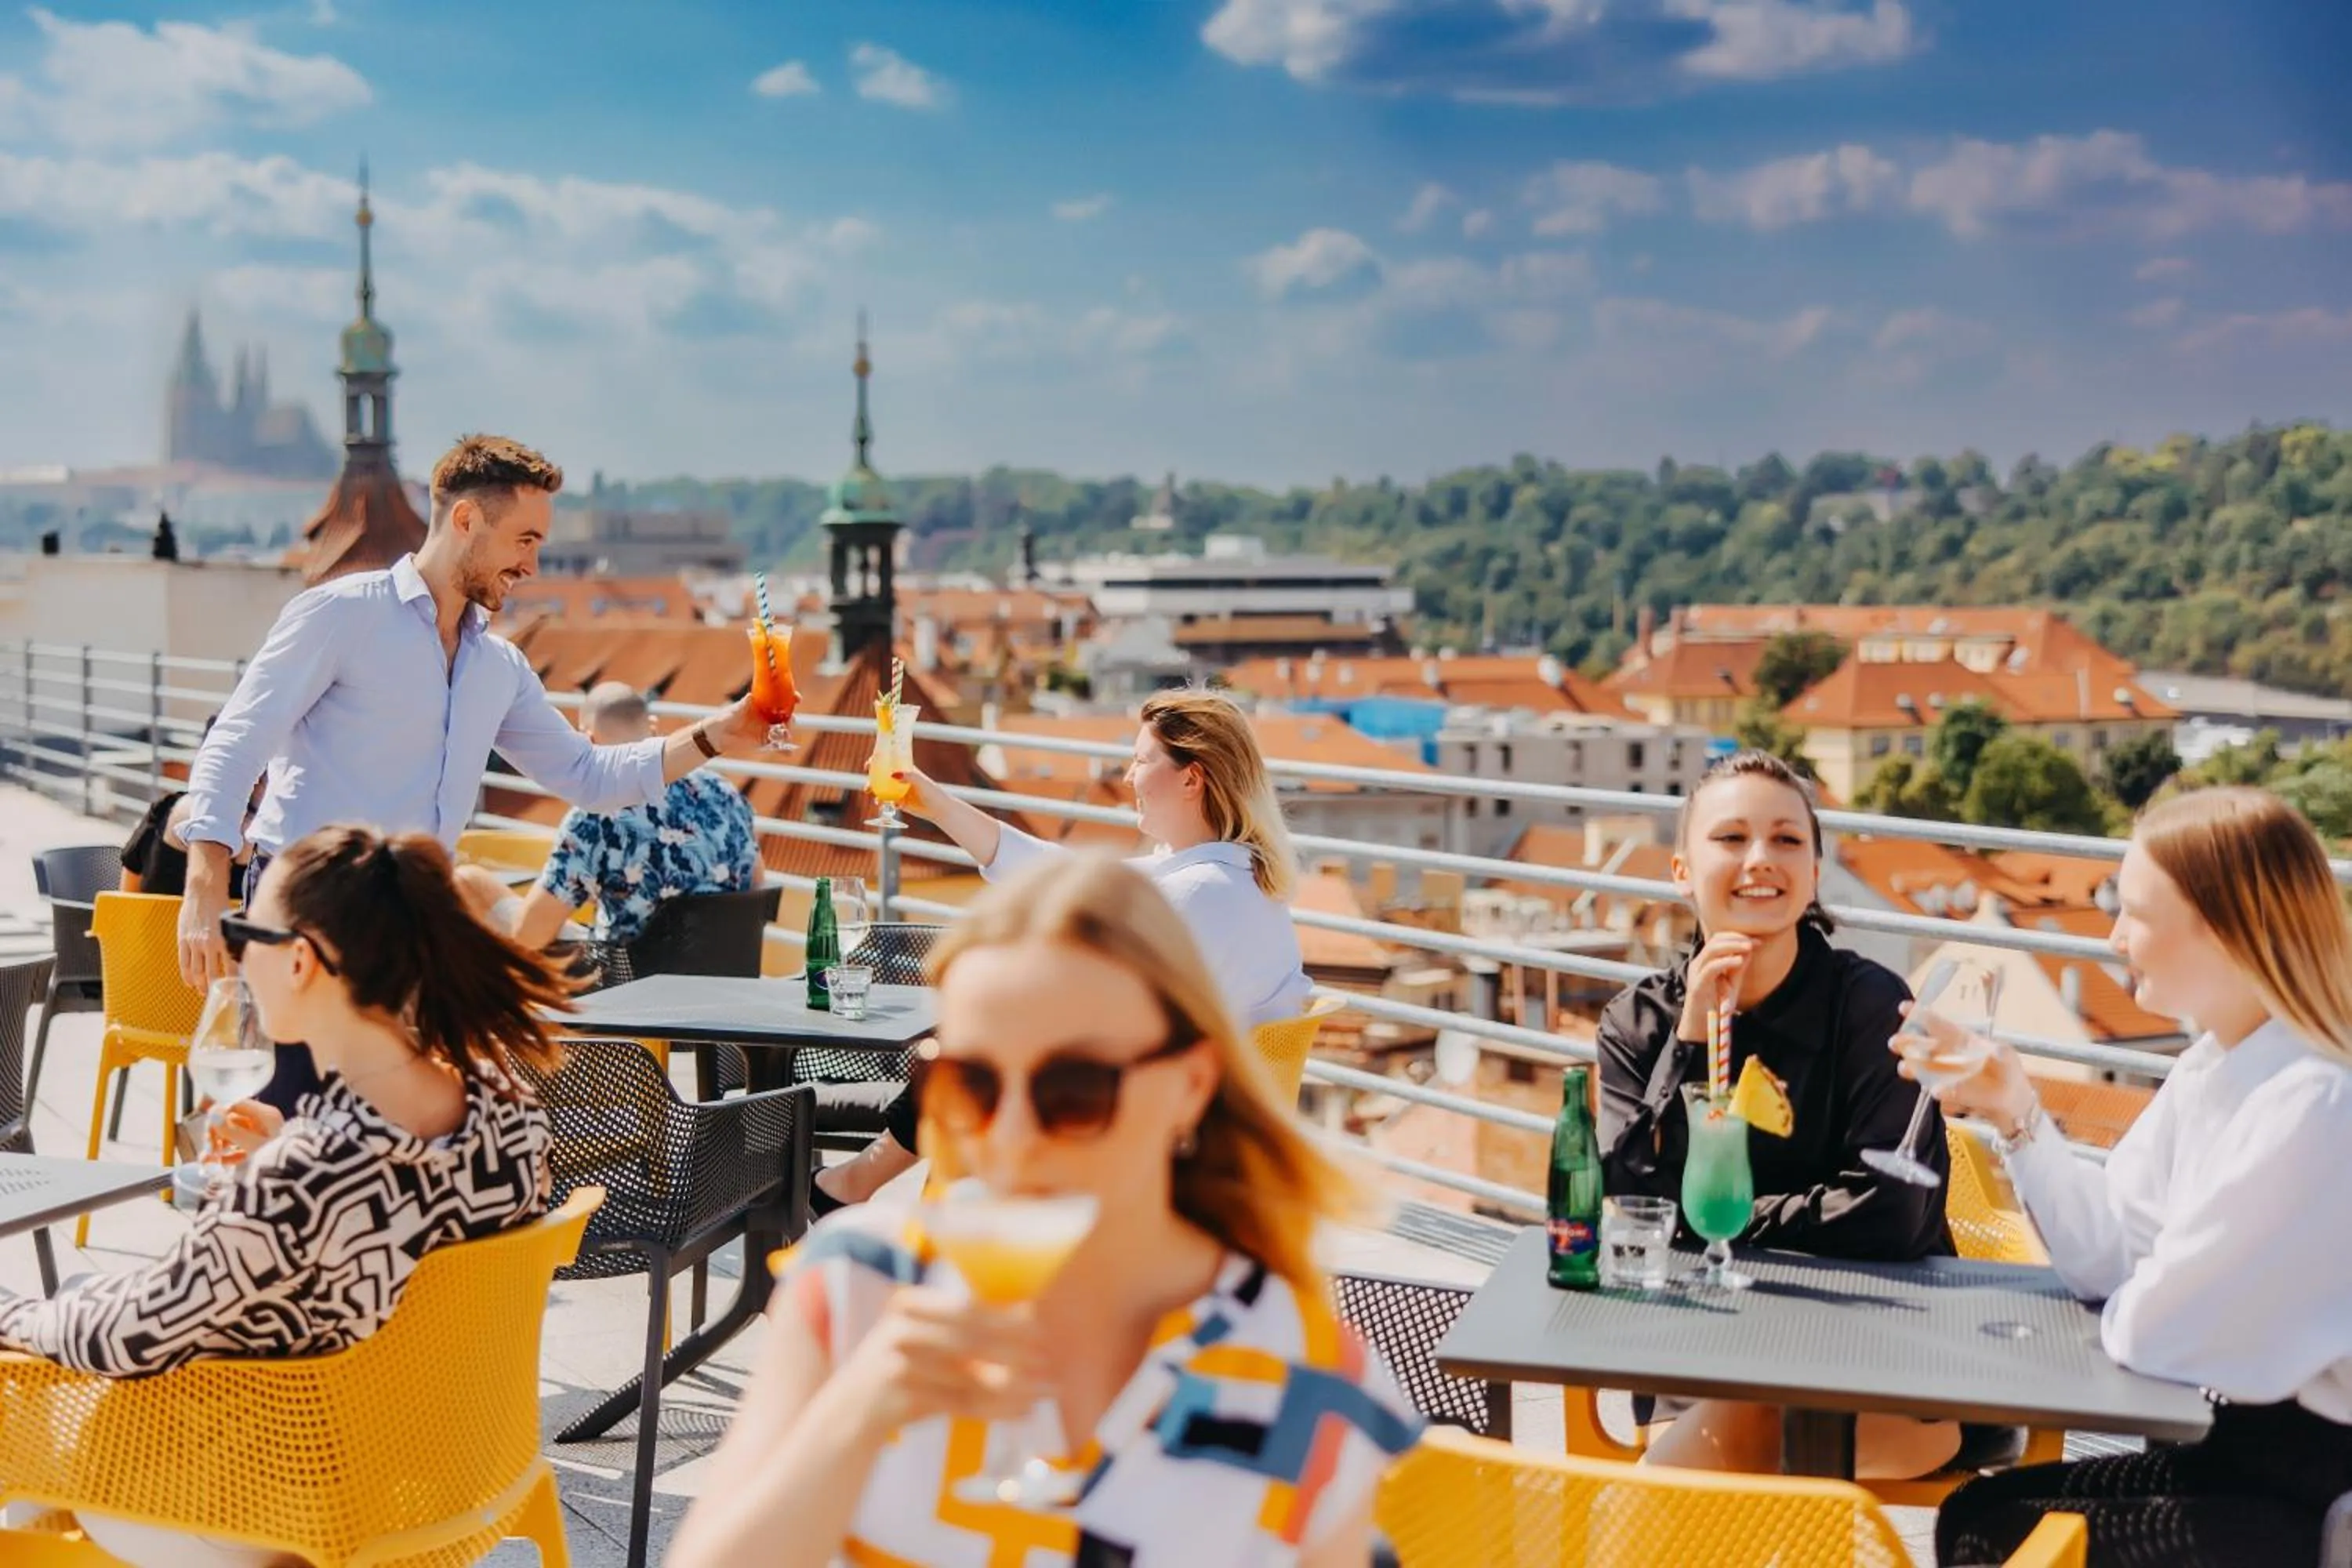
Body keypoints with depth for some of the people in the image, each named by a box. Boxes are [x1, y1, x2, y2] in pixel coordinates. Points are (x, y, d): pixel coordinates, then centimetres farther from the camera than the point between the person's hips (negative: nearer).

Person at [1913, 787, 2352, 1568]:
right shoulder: (2213, 1065, 4)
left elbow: (2150, 1330, -23)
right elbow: (2110, 1255, 5)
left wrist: (2129, 1304, -1)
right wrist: (2017, 1113, 1)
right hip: (2249, 1448, 8)